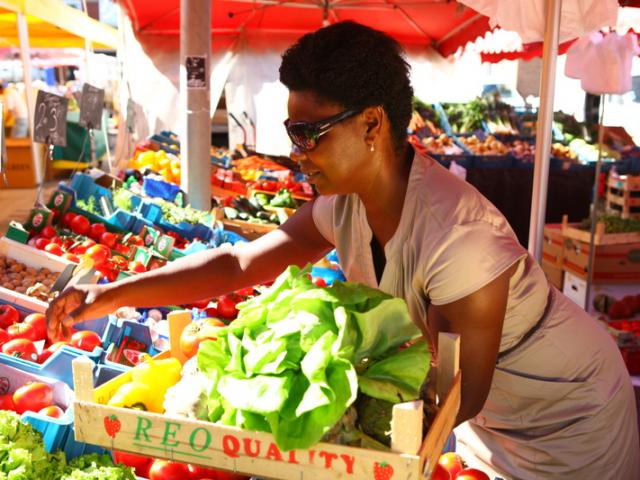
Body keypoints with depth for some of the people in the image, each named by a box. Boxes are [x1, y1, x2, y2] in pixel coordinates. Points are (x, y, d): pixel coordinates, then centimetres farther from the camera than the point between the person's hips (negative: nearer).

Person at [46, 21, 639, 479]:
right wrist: (111, 295, -14)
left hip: (567, 413, -6)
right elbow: (239, 262, -8)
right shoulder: (344, 205, -14)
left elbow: (462, 395, -27)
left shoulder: (456, 236, -37)